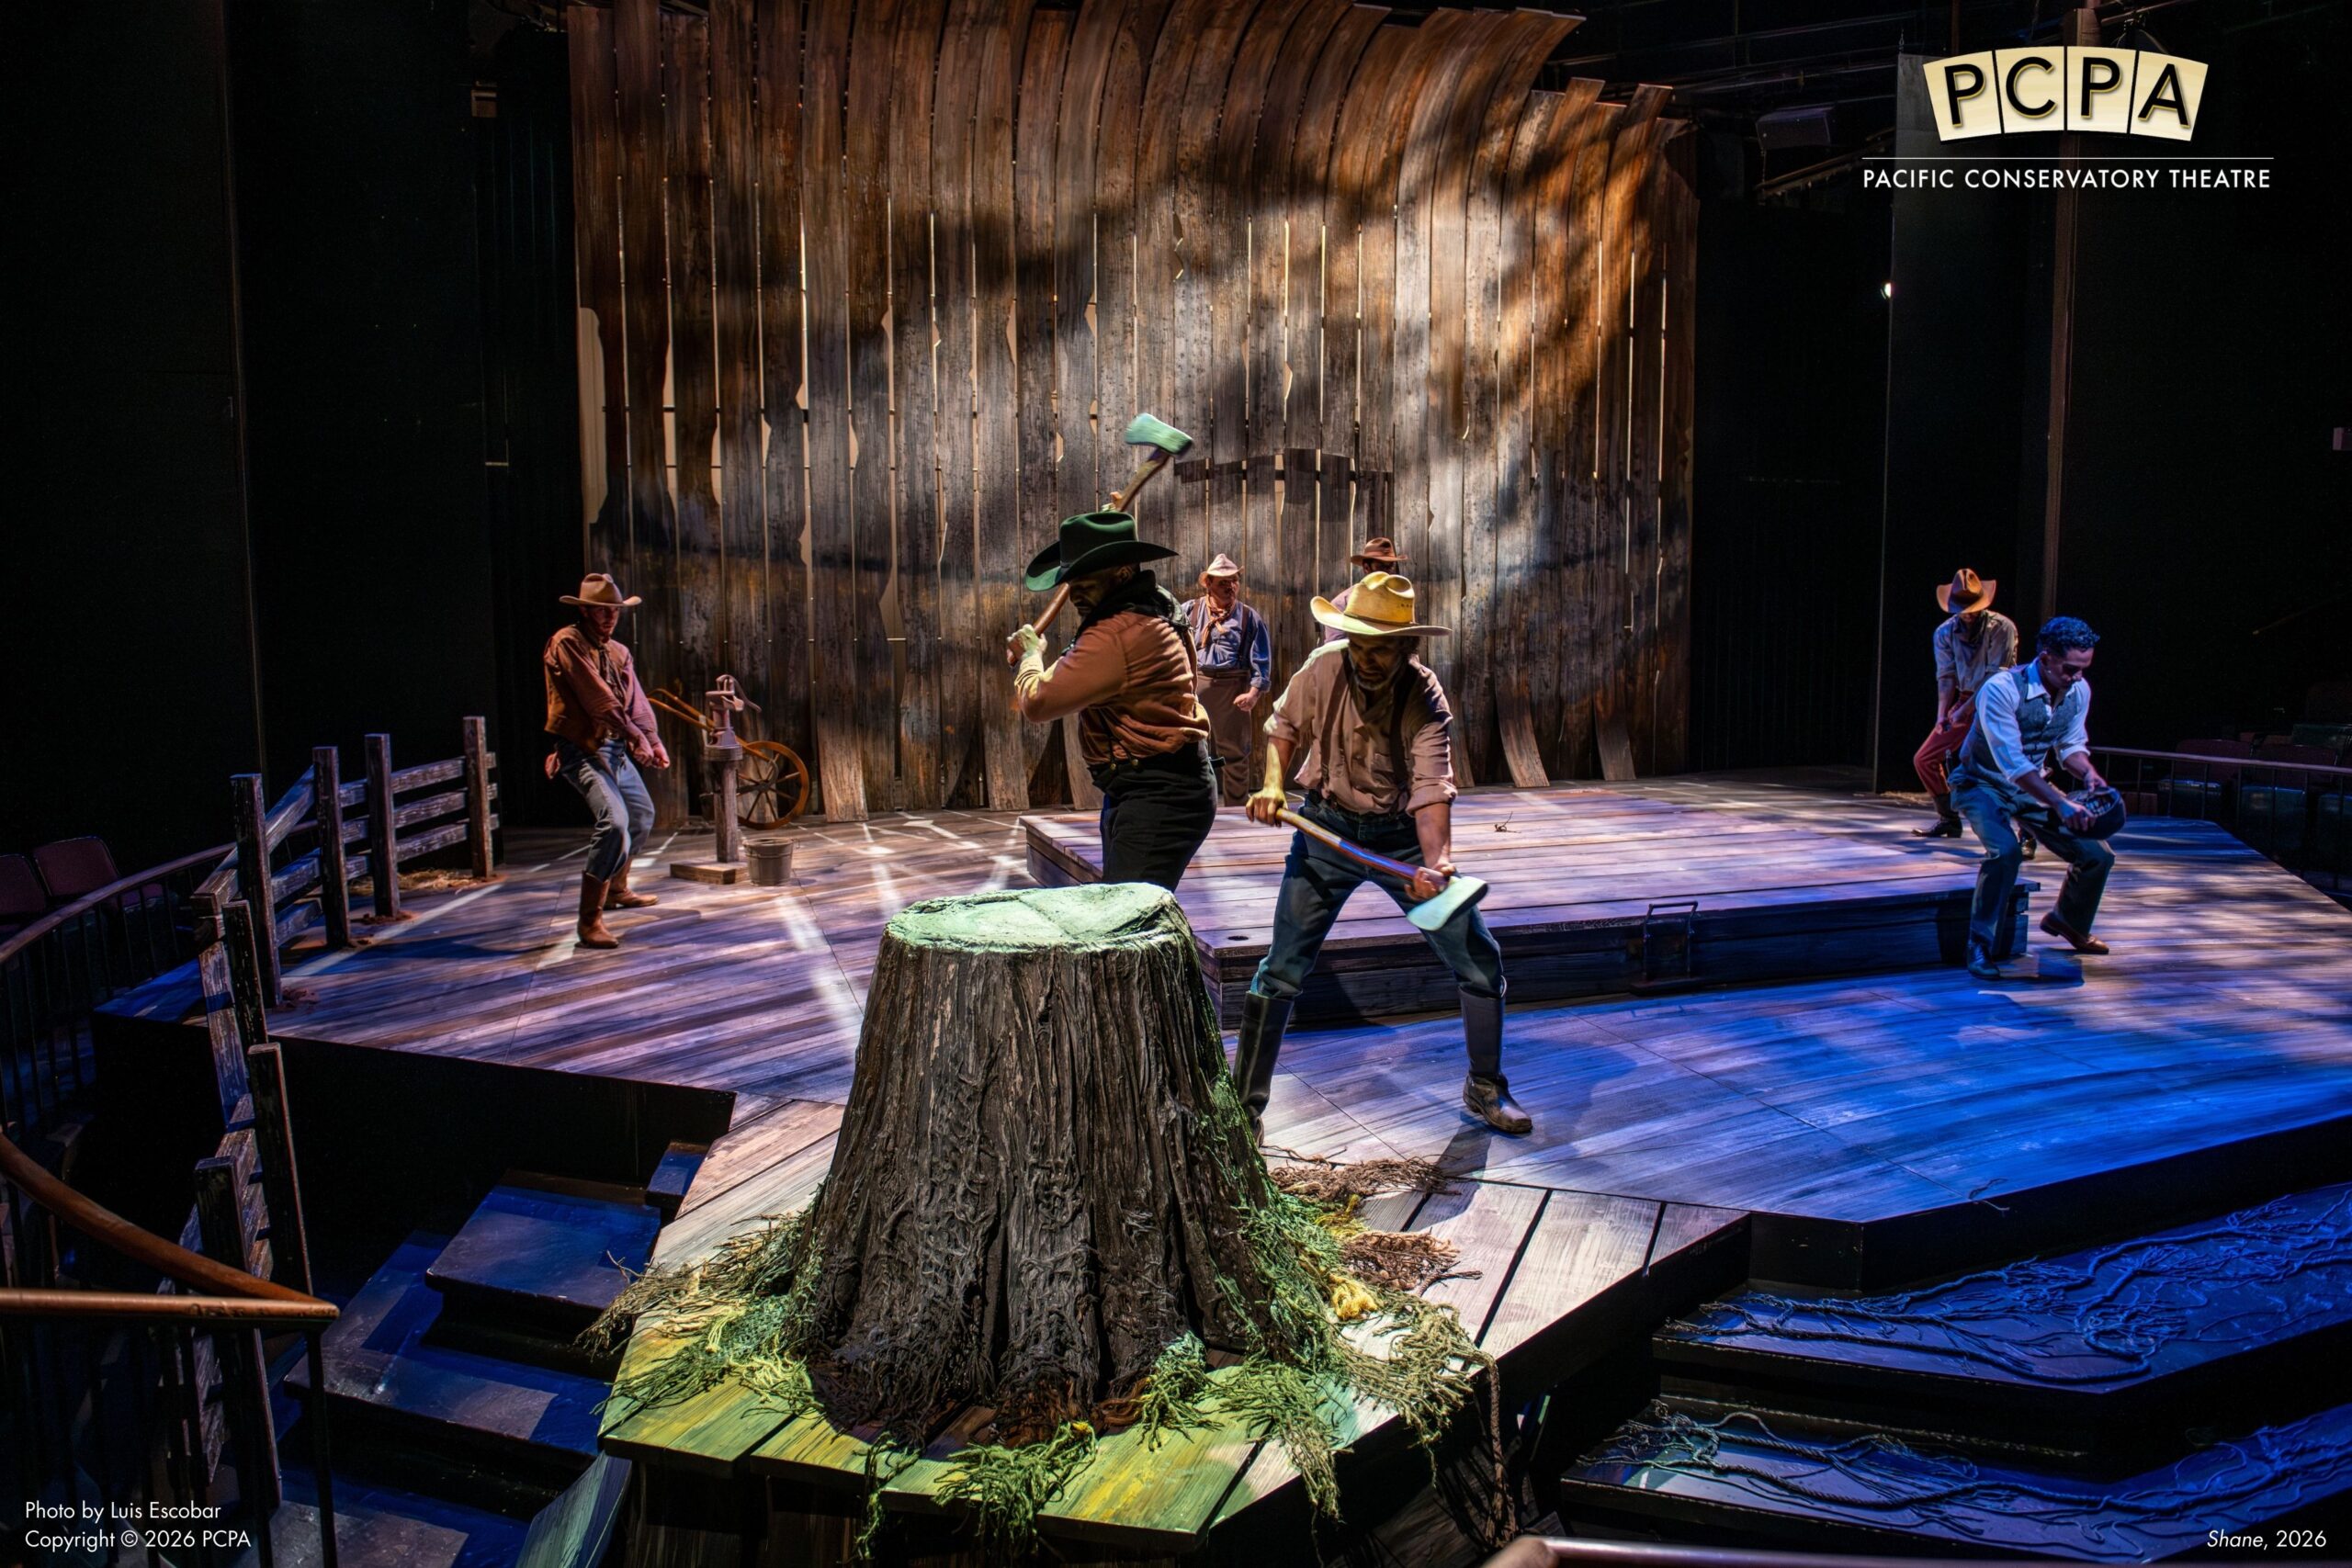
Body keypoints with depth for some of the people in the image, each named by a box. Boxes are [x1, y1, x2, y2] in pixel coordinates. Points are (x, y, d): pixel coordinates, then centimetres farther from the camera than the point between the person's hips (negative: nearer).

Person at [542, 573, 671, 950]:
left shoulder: (619, 652, 14)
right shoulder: (567, 643, -11)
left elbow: (637, 701, 9)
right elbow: (598, 698, -20)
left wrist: (654, 741, -7)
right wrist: (635, 735, -23)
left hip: (615, 749, 9)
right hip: (582, 750, -9)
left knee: (642, 816, 24)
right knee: (614, 821, -26)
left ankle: (616, 890, 45)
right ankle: (590, 920, -23)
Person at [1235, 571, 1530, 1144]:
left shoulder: (1425, 699, -21)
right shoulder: (1324, 668, -15)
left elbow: (1432, 788, -32)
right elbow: (1285, 726, 5)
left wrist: (1437, 863, -49)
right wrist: (1273, 784, -13)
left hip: (1402, 836, 0)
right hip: (1326, 828, 0)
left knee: (1480, 961, -1)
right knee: (1282, 970, -6)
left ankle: (1485, 1091, 22)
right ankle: (1244, 1105, 7)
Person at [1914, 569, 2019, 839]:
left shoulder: (2002, 628, -13)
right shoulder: (1945, 632, 3)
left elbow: (1995, 678, -17)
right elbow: (1946, 676, 2)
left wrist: (1965, 710, -21)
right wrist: (1942, 713, -11)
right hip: (1964, 704, 6)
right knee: (1924, 759, 3)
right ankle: (1949, 819, 18)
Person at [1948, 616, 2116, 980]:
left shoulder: (2078, 691, -7)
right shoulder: (2000, 690, -29)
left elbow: (2072, 745, 7)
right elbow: (2012, 763, -34)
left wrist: (2088, 773, -15)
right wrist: (2061, 805, -40)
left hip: (2031, 786, 7)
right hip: (1983, 785, -7)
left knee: (2098, 854, 2)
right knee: (2005, 850, -34)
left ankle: (2068, 922, 32)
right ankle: (1979, 948, -21)